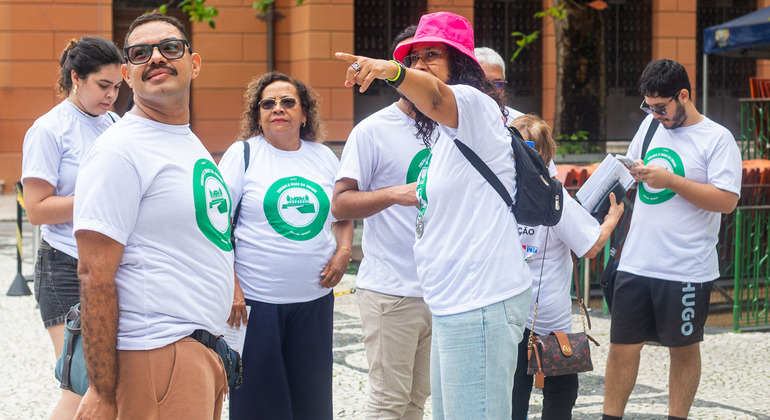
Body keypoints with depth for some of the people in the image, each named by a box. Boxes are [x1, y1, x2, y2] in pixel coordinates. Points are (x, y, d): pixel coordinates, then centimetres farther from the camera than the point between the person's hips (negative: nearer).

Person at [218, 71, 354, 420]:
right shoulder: (242, 154, -3)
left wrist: (344, 251, 3)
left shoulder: (324, 158, 10)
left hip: (315, 299, 4)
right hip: (254, 300, -4)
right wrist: (230, 287, -14)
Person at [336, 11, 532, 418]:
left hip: (481, 302, -11)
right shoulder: (443, 133, 21)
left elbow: (436, 98, -35)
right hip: (450, 304, 11)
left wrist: (392, 72, -51)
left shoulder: (474, 104, -10)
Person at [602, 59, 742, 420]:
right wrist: (630, 172, 5)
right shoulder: (651, 126, 11)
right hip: (635, 264, 5)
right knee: (622, 346, 5)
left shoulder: (717, 139, -7)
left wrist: (670, 180, -19)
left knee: (683, 349, 9)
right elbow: (630, 169, 28)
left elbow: (727, 200, -16)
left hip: (686, 269, -5)